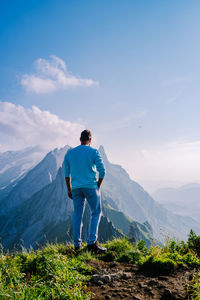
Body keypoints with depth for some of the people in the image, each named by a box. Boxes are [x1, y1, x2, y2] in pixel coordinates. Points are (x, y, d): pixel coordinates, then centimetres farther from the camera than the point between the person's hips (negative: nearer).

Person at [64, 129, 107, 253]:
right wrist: (98, 185, 6)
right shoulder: (94, 152, -2)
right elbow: (102, 171, -7)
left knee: (78, 215, 10)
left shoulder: (69, 153, 9)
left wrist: (69, 189, 15)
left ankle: (77, 244, 15)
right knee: (96, 212, 5)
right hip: (91, 186, -4)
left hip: (76, 188, 4)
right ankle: (92, 242, -4)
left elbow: (67, 173, 9)